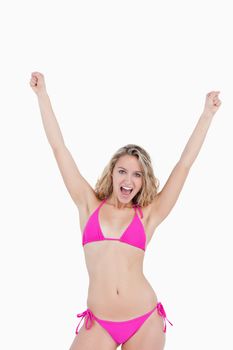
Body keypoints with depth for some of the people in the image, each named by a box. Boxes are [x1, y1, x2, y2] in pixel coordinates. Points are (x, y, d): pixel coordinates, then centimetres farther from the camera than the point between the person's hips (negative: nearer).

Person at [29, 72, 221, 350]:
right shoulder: (89, 204, 5)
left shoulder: (147, 215, 3)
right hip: (98, 324, 0)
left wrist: (208, 113, 7)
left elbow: (185, 163, 4)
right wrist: (42, 94, 7)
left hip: (145, 322, 0)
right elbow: (59, 148, 5)